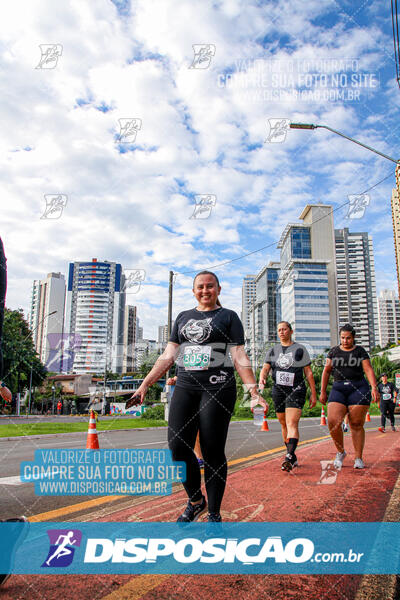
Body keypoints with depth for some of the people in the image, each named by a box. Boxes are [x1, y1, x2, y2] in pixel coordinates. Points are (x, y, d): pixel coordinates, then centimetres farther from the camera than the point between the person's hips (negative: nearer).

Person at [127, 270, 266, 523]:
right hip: (186, 387, 4)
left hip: (218, 388, -3)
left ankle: (214, 514, 15)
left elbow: (239, 357, 0)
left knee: (213, 452, -1)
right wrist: (145, 384, 9)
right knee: (178, 447, -4)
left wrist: (254, 392, -9)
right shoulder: (183, 317, 18)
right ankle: (195, 500, 21)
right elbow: (169, 355, 15)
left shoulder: (229, 317, 7)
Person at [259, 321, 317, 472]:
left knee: (292, 424, -17)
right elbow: (265, 368, 4)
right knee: (284, 425, 9)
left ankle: (289, 457, -28)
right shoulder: (273, 350, 13)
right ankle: (293, 458, 22)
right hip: (278, 391, 4)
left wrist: (313, 393, 2)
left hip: (296, 390, -4)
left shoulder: (300, 349, 5)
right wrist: (262, 379, -18)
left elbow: (308, 373, 6)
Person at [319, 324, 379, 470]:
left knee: (356, 425, -3)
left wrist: (374, 387, -15)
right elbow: (326, 371, 12)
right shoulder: (334, 351, 13)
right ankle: (340, 452, 8)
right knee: (333, 421, -13)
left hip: (358, 388, -1)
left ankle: (358, 458, 9)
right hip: (338, 389, 2)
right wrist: (323, 392, 7)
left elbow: (369, 370, 0)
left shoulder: (360, 351, 8)